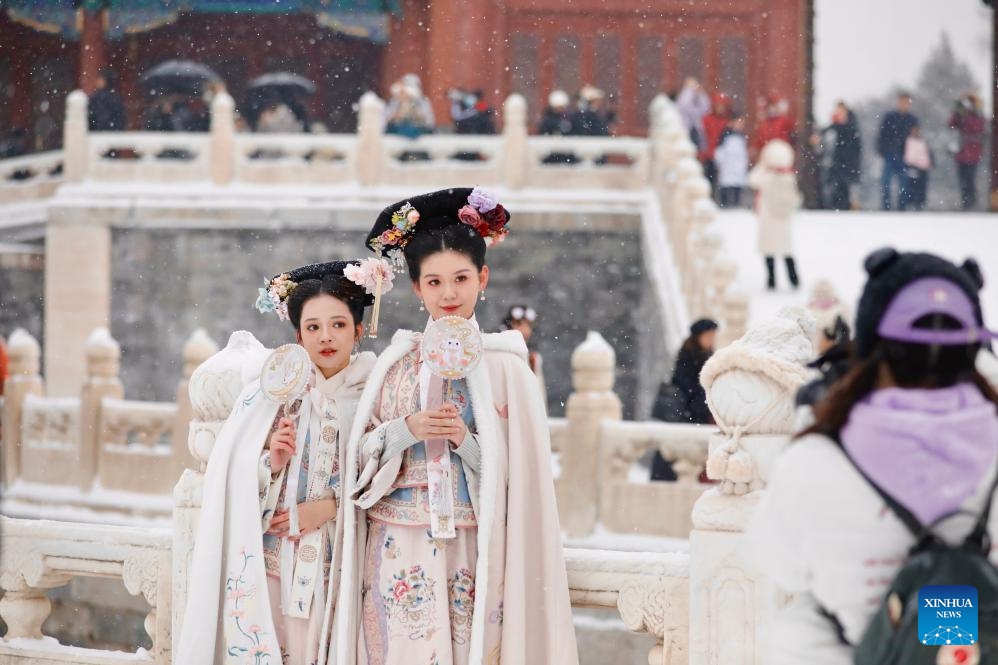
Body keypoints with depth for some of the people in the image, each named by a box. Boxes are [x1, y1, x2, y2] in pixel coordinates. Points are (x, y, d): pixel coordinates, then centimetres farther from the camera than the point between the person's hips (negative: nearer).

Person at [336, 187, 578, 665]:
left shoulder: (504, 366, -2)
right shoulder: (397, 362, 5)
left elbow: (517, 473, -3)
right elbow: (360, 457, 5)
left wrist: (465, 441, -17)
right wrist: (406, 431, -11)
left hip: (473, 552, -2)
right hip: (400, 552, 2)